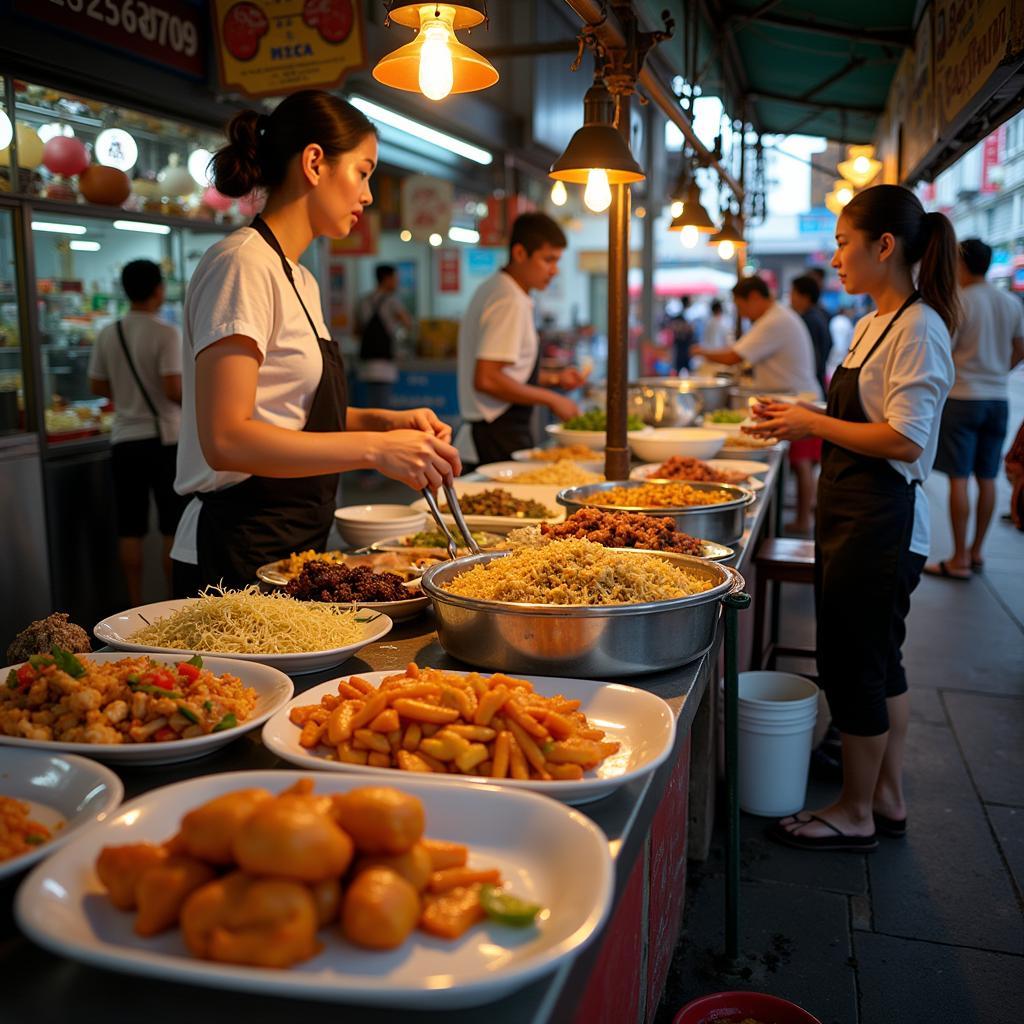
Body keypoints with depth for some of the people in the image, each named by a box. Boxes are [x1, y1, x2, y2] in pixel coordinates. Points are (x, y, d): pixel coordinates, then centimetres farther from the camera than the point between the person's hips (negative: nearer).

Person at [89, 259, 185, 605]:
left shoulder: (107, 335, 5)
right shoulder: (165, 334, -11)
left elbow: (97, 386, 10)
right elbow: (173, 389, -18)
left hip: (125, 440, 5)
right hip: (164, 439, -5)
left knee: (130, 529, 9)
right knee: (174, 528, 4)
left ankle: (136, 607, 14)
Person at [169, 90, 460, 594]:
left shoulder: (300, 281, 15)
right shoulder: (242, 264, -15)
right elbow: (225, 440, -24)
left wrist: (384, 420, 3)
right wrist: (374, 448, -25)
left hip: (295, 546, 9)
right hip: (240, 556, -9)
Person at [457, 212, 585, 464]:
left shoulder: (495, 288, 14)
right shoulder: (511, 302, -16)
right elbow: (486, 380, -24)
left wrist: (553, 378, 14)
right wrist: (551, 399, -15)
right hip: (502, 436, -10)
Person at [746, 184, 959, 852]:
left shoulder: (919, 329, -16)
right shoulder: (873, 325, 13)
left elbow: (904, 441, -23)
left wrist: (814, 424, -16)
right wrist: (803, 419, 7)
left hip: (882, 524, -10)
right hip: (854, 516, 10)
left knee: (854, 667, 1)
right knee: (878, 663, 17)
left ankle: (856, 815, 18)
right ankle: (887, 799, 32)